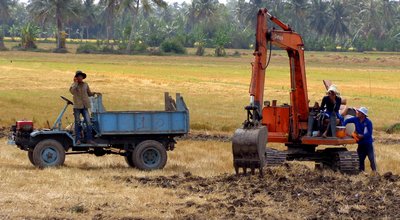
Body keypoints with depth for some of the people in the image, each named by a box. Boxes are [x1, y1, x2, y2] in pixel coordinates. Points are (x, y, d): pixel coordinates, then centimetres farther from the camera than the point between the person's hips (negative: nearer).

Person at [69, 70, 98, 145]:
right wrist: (76, 83, -16)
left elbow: (89, 93, 21)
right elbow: (72, 91, -21)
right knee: (77, 123, 3)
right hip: (77, 107, -2)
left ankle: (89, 139, -2)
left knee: (88, 122, -6)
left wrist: (93, 93, 2)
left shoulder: (85, 85, 11)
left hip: (85, 106, 2)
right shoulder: (74, 85, 1)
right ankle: (78, 139, 8)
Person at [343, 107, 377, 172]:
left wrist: (361, 136, -22)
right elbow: (347, 121, 11)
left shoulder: (368, 122, -14)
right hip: (361, 144, 6)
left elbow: (369, 134, -15)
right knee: (360, 159, 8)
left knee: (371, 159, -7)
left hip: (368, 143, -5)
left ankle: (374, 171, -4)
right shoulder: (356, 119, 0)